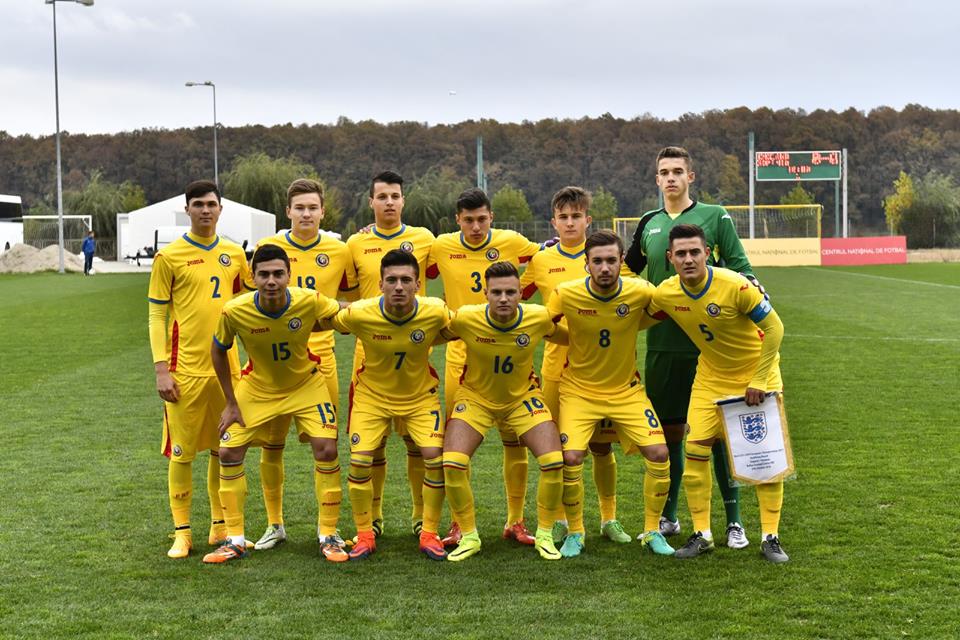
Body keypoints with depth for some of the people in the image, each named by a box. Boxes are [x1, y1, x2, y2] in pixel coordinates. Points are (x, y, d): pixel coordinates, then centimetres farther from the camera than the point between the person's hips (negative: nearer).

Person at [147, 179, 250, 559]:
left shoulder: (234, 254, 8)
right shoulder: (169, 256, -3)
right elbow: (157, 316, -3)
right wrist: (161, 368, -10)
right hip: (185, 369, -4)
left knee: (224, 449, 10)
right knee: (182, 452, 1)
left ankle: (220, 527, 20)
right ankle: (182, 532, 9)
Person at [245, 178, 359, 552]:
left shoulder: (339, 251, 2)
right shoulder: (268, 248, -1)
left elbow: (353, 295, 17)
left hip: (319, 356, 0)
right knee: (271, 444, 5)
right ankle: (274, 525, 19)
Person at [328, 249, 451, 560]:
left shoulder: (435, 312, -25)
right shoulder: (359, 314, -27)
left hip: (420, 396, 0)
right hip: (372, 394, 0)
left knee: (435, 458, -13)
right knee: (359, 461, -10)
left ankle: (429, 534, 6)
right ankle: (365, 535, 11)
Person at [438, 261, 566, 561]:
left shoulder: (538, 318, -22)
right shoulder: (465, 319, -25)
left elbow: (566, 337, 1)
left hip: (523, 398, 1)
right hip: (475, 397, -1)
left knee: (554, 461, -16)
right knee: (452, 464, -19)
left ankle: (545, 535, 8)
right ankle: (469, 536, 4)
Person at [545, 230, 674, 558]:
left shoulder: (640, 292, -16)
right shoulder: (566, 294, -18)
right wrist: (574, 339, -4)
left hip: (626, 389, 1)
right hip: (579, 389, -1)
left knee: (659, 453, -10)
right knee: (570, 458, -17)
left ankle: (652, 531, 11)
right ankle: (575, 532, 7)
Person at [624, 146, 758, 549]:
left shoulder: (715, 217, 1)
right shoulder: (648, 224, 12)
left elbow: (741, 272, 1)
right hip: (662, 342, 3)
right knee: (669, 430, 9)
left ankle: (734, 520, 6)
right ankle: (667, 517, 20)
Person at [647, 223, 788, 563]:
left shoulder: (734, 285, -28)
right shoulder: (665, 293, -14)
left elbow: (773, 328, -20)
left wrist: (759, 380, -18)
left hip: (757, 373, -3)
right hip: (710, 377, 4)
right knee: (696, 449, -5)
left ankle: (770, 537, 7)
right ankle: (701, 534, 8)